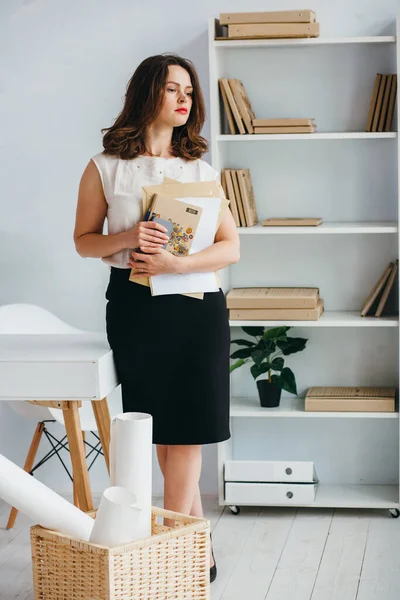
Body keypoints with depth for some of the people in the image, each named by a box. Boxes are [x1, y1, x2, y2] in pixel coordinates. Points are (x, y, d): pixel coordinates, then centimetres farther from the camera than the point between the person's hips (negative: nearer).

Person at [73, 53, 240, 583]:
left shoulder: (201, 170, 8)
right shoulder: (105, 168, 4)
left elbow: (231, 247, 3)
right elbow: (84, 240, 7)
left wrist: (177, 262, -15)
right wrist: (127, 239, -14)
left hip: (197, 306, 1)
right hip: (135, 306, -1)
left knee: (185, 432, -4)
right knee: (161, 432, 4)